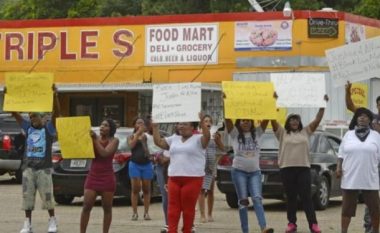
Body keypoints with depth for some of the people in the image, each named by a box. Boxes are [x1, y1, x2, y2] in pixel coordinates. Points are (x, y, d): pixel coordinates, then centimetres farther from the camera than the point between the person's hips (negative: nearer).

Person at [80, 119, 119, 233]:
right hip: (92, 176, 2)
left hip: (107, 178, -2)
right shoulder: (93, 138, 6)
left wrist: (95, 139, -17)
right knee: (86, 207, -4)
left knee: (107, 208, 4)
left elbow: (104, 153, -17)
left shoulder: (114, 141, -2)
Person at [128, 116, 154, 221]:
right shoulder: (131, 136, 6)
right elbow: (131, 145, -12)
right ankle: (135, 213, 0)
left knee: (146, 189, 4)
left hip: (147, 164, 1)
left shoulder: (147, 135, 6)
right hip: (135, 164, -1)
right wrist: (138, 133, -13)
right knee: (135, 188, -4)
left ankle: (146, 213, 9)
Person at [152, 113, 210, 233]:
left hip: (192, 179, -5)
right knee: (173, 207, 0)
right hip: (173, 178, 5)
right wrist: (155, 126, 9)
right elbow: (158, 141, 17)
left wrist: (202, 122, -32)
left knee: (188, 208, 0)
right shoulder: (174, 139, 17)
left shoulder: (198, 139, -1)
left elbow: (207, 137, -20)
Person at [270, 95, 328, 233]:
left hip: (304, 168, 0)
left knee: (306, 197, -2)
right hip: (287, 169, 0)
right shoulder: (282, 133, 7)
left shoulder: (305, 132, 12)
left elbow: (317, 120, 7)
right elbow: (273, 120, -2)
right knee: (291, 198, 5)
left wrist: (323, 105, 0)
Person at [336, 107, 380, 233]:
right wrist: (339, 167, -1)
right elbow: (341, 153, 11)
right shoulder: (348, 135, 9)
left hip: (370, 179, 0)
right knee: (347, 207, 3)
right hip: (350, 178, 1)